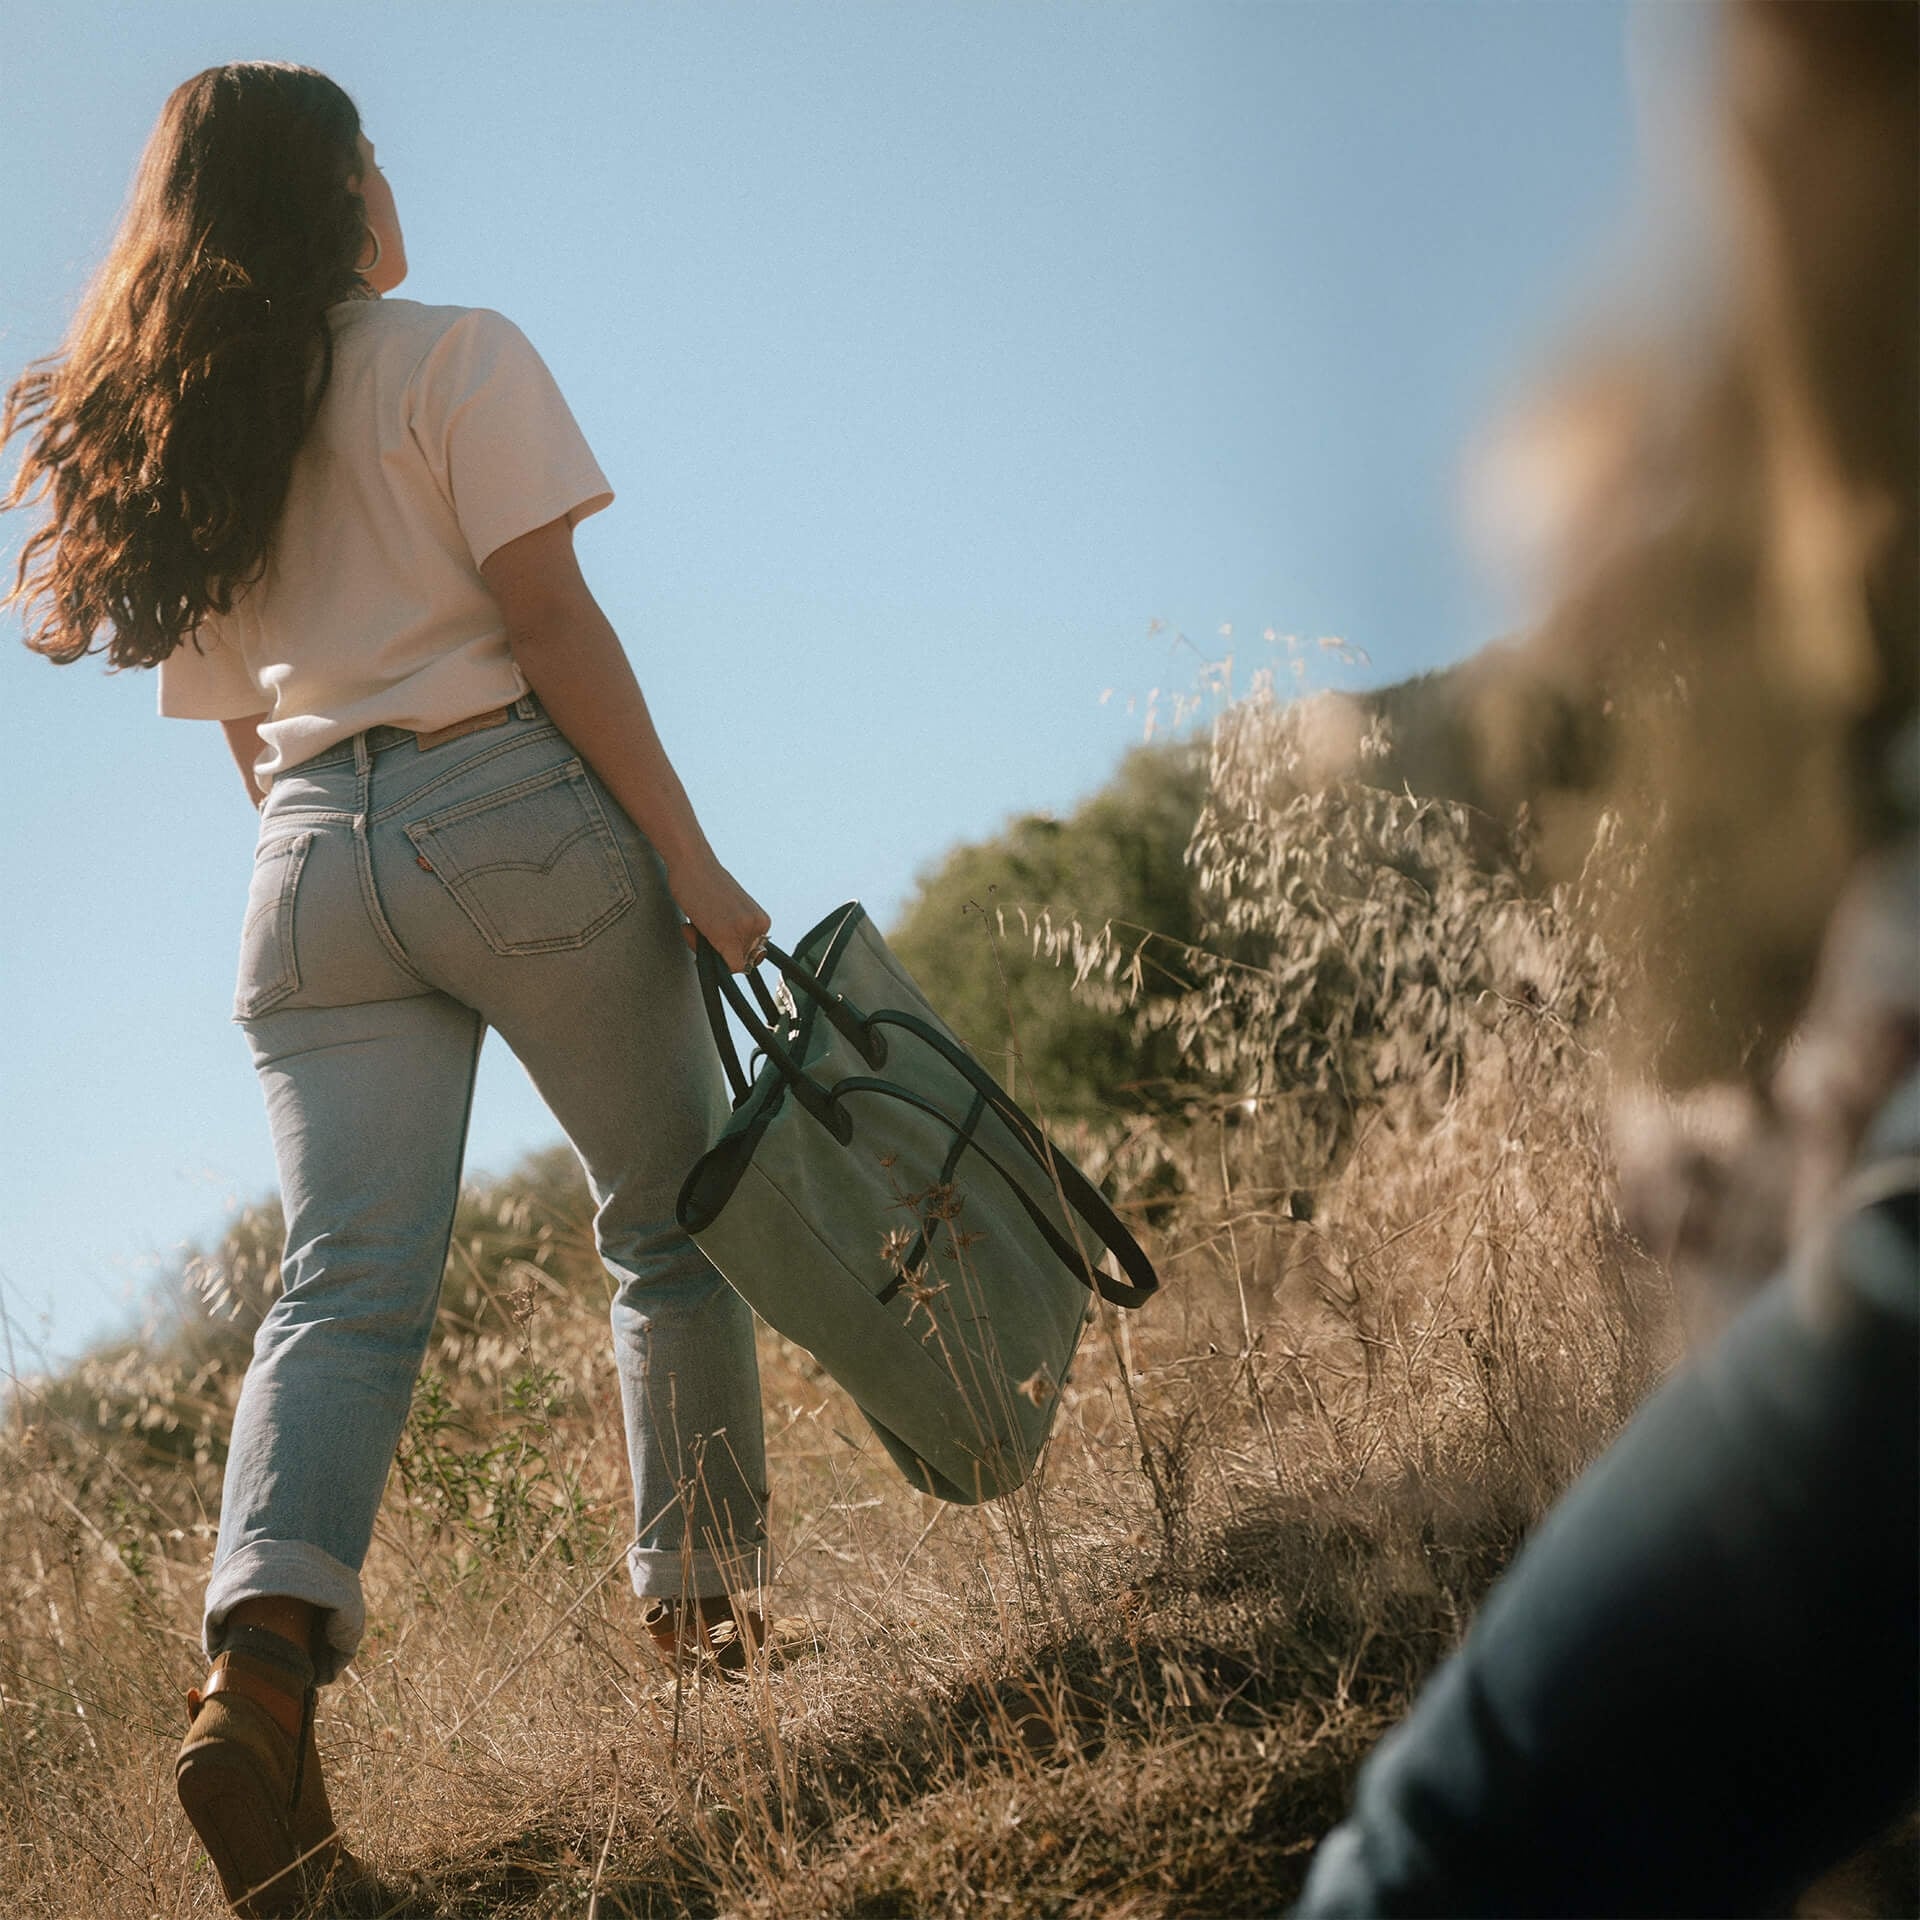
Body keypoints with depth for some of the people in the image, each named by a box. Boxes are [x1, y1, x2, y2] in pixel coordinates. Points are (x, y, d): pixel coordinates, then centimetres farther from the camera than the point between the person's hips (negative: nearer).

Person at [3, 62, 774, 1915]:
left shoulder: (161, 431, 18)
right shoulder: (455, 355, -1)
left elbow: (239, 724, 18)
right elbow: (548, 617, -9)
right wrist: (689, 859, -9)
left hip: (309, 861, 5)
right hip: (509, 810, -5)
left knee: (345, 1283, -5)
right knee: (671, 1221, 13)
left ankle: (262, 1652, -26)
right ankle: (708, 1600, 20)